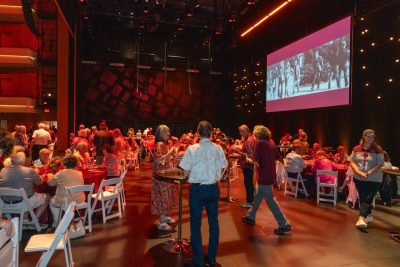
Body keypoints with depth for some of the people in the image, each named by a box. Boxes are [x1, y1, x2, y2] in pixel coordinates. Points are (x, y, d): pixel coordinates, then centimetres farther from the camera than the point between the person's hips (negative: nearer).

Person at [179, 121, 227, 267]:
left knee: (196, 225, 8)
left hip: (197, 189, -3)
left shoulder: (192, 149, -14)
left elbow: (186, 173, -11)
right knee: (213, 222, 16)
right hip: (213, 188, 4)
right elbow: (222, 169, 2)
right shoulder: (218, 148, -4)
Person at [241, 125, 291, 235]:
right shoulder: (271, 142, 7)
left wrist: (249, 159, -1)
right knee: (257, 197, 21)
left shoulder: (259, 143, -15)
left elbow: (255, 161, -20)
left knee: (270, 200, -1)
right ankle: (250, 217, 36)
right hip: (270, 174, 9)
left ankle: (284, 225, 3)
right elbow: (278, 157, 12)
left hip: (264, 176, -9)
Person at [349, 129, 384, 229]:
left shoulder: (378, 149, -6)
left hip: (373, 179, -3)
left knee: (368, 199, -10)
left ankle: (361, 218, -18)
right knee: (362, 198, 12)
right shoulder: (357, 149, 1)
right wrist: (359, 173, -14)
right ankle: (368, 216, 30)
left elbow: (380, 165, -11)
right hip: (359, 178, 4)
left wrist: (368, 174, -19)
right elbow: (352, 162, 0)